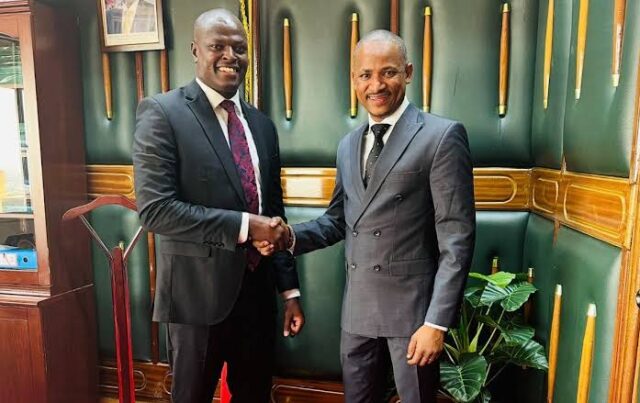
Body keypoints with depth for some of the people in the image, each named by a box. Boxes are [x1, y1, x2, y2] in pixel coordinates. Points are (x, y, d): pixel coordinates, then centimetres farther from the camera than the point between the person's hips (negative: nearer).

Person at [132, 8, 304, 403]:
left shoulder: (261, 124, 9)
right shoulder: (162, 112, -9)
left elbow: (273, 212, 11)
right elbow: (155, 208, -18)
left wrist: (289, 287, 9)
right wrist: (243, 225, -21)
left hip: (258, 290, 5)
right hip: (198, 293, -5)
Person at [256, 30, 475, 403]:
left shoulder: (442, 136, -10)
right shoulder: (348, 145, 10)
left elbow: (457, 237, -13)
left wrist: (437, 321, -16)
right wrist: (291, 236, -4)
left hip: (412, 308, -5)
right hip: (357, 308, 6)